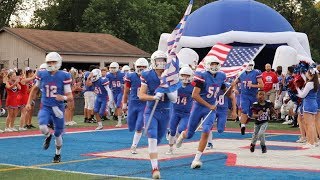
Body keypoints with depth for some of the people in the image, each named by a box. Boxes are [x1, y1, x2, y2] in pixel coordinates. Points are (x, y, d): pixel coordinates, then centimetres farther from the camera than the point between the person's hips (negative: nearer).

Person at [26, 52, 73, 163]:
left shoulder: (64, 76, -11)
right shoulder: (42, 75, -3)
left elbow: (70, 97, -9)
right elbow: (35, 89, 16)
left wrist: (64, 97, -32)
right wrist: (29, 102, 13)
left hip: (58, 108, -1)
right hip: (45, 107, 1)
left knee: (58, 134, 10)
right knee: (42, 127, -27)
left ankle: (58, 154, 38)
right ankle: (48, 136, 11)